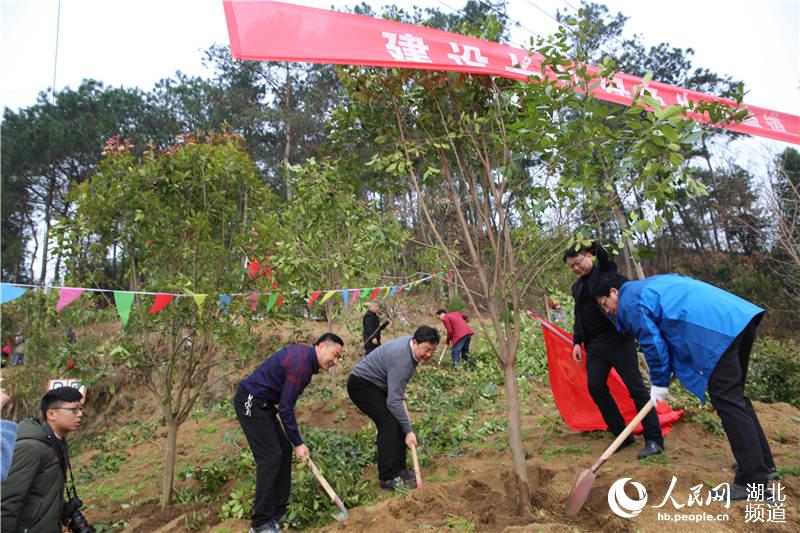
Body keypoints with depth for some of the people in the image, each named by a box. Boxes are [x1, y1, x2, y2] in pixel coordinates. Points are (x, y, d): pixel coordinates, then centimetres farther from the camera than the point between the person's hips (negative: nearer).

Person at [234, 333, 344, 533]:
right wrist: (298, 443, -14)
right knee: (271, 457, -10)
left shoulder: (303, 353, 6)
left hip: (261, 403, 10)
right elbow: (285, 408, -21)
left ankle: (278, 512, 19)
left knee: (284, 451, 10)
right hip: (250, 403, -10)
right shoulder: (301, 365, -24)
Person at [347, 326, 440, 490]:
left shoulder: (411, 343, -5)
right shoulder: (402, 360, -33)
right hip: (361, 384, -10)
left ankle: (399, 469, 15)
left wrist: (401, 392, 12)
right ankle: (388, 478, -14)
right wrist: (409, 431, -27)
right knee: (389, 422, -21)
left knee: (399, 422, 4)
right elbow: (394, 401, -33)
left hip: (377, 384, 10)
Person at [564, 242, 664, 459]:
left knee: (636, 387, -4)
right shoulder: (577, 287, 18)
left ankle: (654, 440, 5)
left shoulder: (606, 270, 3)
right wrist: (577, 342, 11)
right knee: (595, 387, -1)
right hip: (594, 343, 6)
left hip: (617, 337, -6)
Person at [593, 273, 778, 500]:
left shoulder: (629, 300, 0)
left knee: (727, 401, -5)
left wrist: (659, 383, 9)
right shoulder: (650, 285, 28)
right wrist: (672, 369, 27)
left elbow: (652, 342, -3)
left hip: (717, 330, -10)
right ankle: (764, 465, 28)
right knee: (735, 396, 19)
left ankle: (753, 482, 0)